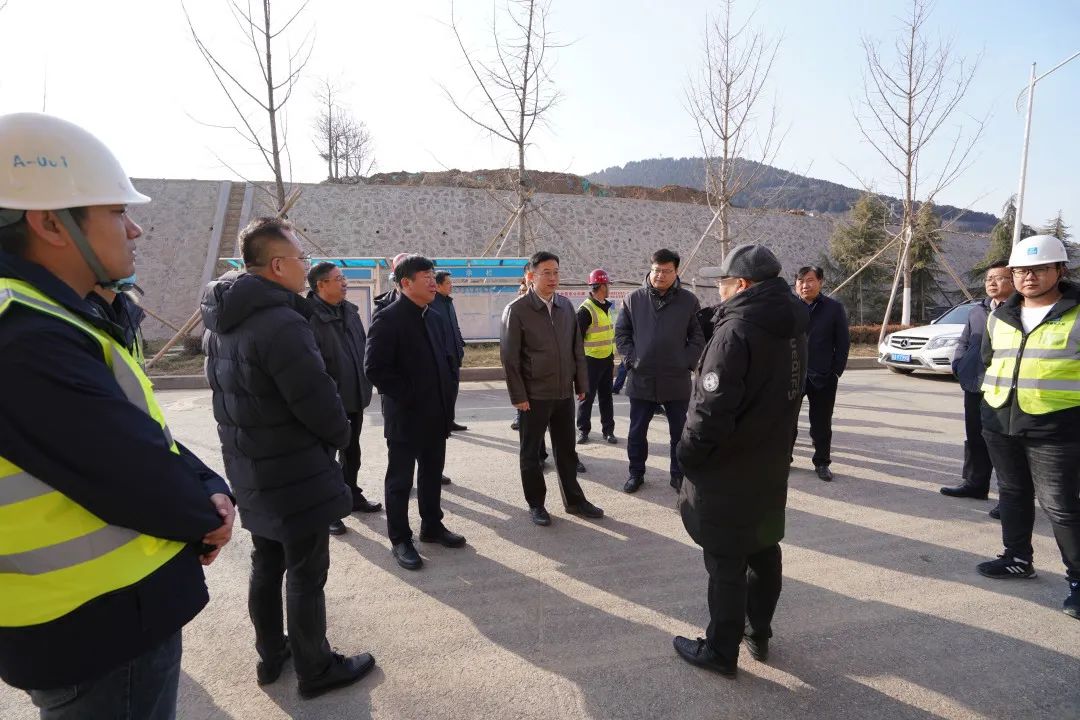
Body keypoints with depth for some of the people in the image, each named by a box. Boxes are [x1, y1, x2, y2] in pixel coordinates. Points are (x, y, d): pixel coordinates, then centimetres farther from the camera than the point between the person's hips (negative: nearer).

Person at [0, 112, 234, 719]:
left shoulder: (51, 322, 7)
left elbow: (145, 435, 8)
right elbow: (137, 476, -26)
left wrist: (207, 490, -7)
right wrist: (209, 512, -7)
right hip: (101, 626, -9)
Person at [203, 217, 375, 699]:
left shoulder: (222, 322, 5)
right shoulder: (282, 323, -26)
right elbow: (319, 402, -25)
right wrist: (341, 436, -5)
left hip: (250, 470, 9)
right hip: (294, 475, -9)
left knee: (266, 565, 22)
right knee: (306, 575, 7)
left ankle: (270, 656, 38)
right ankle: (316, 670, 23)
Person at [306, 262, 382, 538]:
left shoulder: (350, 311, 8)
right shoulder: (309, 317, -18)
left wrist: (365, 385, 13)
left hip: (354, 397, 8)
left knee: (352, 451, 21)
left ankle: (352, 495, 37)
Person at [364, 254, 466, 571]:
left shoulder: (432, 316, 11)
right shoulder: (388, 318, -14)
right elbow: (375, 368, -20)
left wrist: (445, 401, 9)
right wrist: (409, 396, -17)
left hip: (434, 415, 7)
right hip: (405, 416, -7)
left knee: (432, 475, 18)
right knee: (400, 480, 7)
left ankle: (432, 526, 34)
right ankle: (400, 540, 20)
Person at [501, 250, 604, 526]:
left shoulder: (566, 306, 5)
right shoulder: (516, 310, -10)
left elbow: (577, 348, 10)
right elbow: (509, 357, -10)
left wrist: (581, 383, 7)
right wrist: (518, 396, -12)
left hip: (565, 393, 5)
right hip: (534, 396, -4)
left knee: (566, 450, 15)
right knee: (530, 453, 9)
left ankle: (574, 500, 29)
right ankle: (536, 504, 24)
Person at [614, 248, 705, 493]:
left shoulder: (689, 300, -1)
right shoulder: (633, 299, 1)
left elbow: (698, 336, 3)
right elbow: (621, 333, 6)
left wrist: (687, 362, -7)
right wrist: (631, 359, -5)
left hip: (677, 379, 0)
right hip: (641, 378, 1)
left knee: (680, 431, 11)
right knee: (637, 430, 11)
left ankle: (678, 474, 26)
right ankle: (636, 472, 27)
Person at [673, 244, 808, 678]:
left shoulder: (736, 331, -24)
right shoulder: (792, 327, 6)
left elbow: (712, 409, -27)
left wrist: (688, 453, -12)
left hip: (728, 469, -9)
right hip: (772, 464, 9)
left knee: (726, 562, 5)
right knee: (764, 550, 21)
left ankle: (721, 652, 20)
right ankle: (758, 635, 38)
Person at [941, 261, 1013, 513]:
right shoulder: (977, 311, 17)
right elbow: (964, 342, 24)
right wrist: (958, 365, 9)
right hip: (974, 386, 8)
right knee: (974, 438, 17)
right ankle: (974, 483, 30)